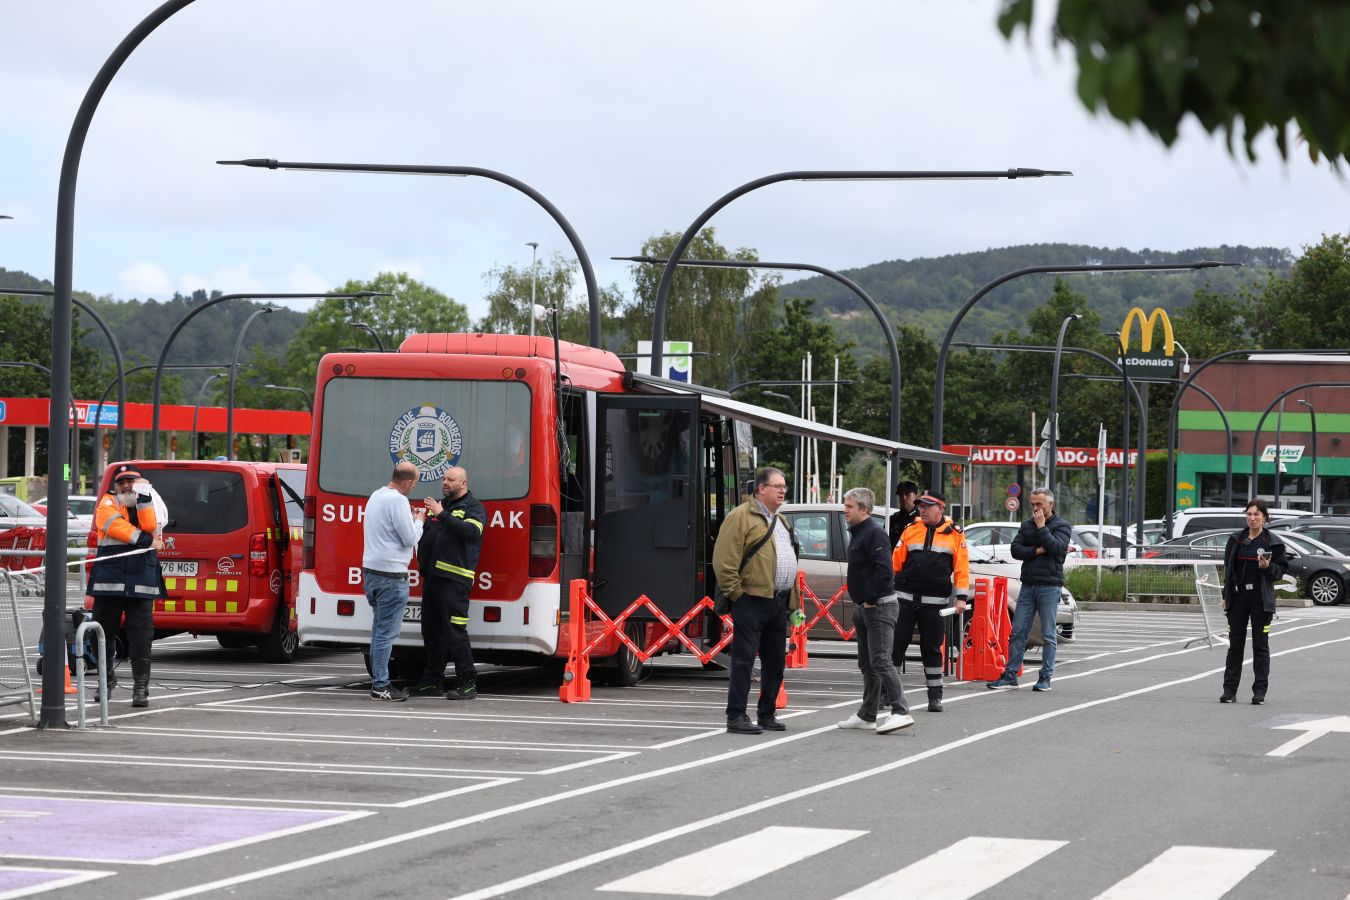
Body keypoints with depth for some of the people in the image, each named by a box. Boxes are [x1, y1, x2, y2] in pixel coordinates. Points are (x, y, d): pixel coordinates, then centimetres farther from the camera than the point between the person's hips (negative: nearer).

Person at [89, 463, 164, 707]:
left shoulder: (148, 503, 15)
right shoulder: (108, 502, 8)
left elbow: (150, 527, -4)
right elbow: (112, 523, -11)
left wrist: (143, 500, -10)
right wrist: (139, 538, -16)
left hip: (141, 580, 0)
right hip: (109, 577, 0)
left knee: (141, 632, -7)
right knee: (102, 631, 7)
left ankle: (141, 686, -5)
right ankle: (107, 678, 27)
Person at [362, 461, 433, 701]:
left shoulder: (376, 496, 14)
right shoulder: (398, 500, -16)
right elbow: (410, 538, -15)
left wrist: (410, 518, 20)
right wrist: (418, 521, 3)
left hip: (371, 570, 10)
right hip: (390, 574, -10)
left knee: (379, 628, 15)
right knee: (386, 632, -6)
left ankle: (378, 680, 18)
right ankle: (381, 686, -5)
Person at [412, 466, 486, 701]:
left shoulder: (473, 508, 0)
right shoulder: (440, 505, 23)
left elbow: (472, 531, -21)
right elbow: (424, 535, 26)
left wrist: (443, 516, -24)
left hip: (454, 579, -8)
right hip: (432, 576, 8)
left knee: (455, 631, -12)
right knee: (431, 630, 10)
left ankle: (468, 683, -9)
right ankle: (433, 681, 17)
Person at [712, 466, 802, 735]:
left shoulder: (779, 521, 20)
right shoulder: (741, 517, -8)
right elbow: (723, 560, -14)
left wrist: (795, 602, 22)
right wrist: (735, 592, -15)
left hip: (778, 602, 8)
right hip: (752, 601, -8)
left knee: (775, 660, 11)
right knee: (743, 660, -7)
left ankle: (767, 714, 21)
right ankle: (736, 717, -6)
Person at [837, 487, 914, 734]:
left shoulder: (874, 533, -14)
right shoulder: (857, 533, 17)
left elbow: (884, 570, -23)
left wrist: (871, 599, -18)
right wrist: (860, 602, 15)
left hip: (880, 607, -11)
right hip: (864, 609, 11)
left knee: (880, 661, -17)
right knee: (866, 664, 14)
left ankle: (901, 712, -20)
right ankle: (867, 716, 21)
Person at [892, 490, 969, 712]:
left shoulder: (954, 533, 2)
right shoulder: (911, 530, 8)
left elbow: (962, 567, 0)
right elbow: (896, 561, 10)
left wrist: (961, 597, -6)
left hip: (935, 601, -2)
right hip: (905, 597, 2)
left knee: (932, 648, 4)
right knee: (896, 643, 0)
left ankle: (935, 695, 13)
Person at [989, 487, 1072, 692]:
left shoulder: (1062, 525, 2)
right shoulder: (1027, 525, 15)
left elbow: (1056, 547, -16)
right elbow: (1015, 549, 4)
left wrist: (1041, 527, -11)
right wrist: (1037, 551, -9)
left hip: (1049, 586, -4)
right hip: (1028, 586, 4)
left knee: (1048, 635, 0)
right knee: (1018, 632, 1)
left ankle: (1045, 678, 5)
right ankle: (1010, 677, 3)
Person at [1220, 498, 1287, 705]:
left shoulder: (1273, 542, -1)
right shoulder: (1236, 539, 8)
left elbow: (1281, 570, 2)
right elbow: (1228, 568, 12)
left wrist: (1268, 567, -19)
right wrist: (1226, 596, 9)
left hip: (1261, 599, -3)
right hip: (1238, 598, 3)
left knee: (1260, 645, 1)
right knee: (1235, 645, 4)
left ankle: (1260, 691, 6)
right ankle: (1229, 690, 8)